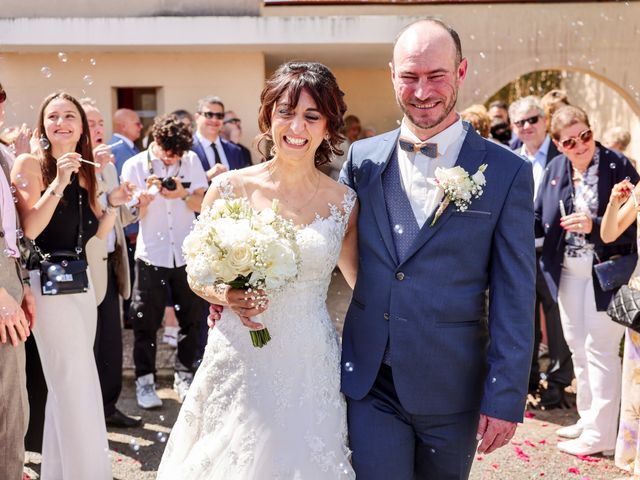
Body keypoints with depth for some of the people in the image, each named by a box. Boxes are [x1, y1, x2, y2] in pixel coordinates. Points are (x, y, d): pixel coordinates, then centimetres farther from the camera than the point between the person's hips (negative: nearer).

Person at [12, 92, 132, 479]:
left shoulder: (86, 171, 13)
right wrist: (58, 183, -21)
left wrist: (114, 204, -1)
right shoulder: (30, 164, -5)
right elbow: (29, 229, -15)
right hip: (49, 283, -7)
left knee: (69, 385, 13)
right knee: (77, 384, -6)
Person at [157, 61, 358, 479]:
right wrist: (227, 296, -15)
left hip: (311, 366, 1)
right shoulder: (231, 188, -4)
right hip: (239, 361, 0)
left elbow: (364, 284, 12)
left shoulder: (345, 202, -1)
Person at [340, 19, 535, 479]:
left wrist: (505, 398, -8)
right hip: (369, 385, 2)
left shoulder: (507, 172, -6)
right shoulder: (361, 159, 2)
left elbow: (514, 298, -6)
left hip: (452, 389, -1)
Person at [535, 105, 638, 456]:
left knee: (599, 350, 1)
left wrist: (593, 226, -28)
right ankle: (587, 419, 34)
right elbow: (539, 221, 3)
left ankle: (600, 434, 13)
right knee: (577, 348, 17)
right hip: (567, 271, 6)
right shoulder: (555, 169, 2)